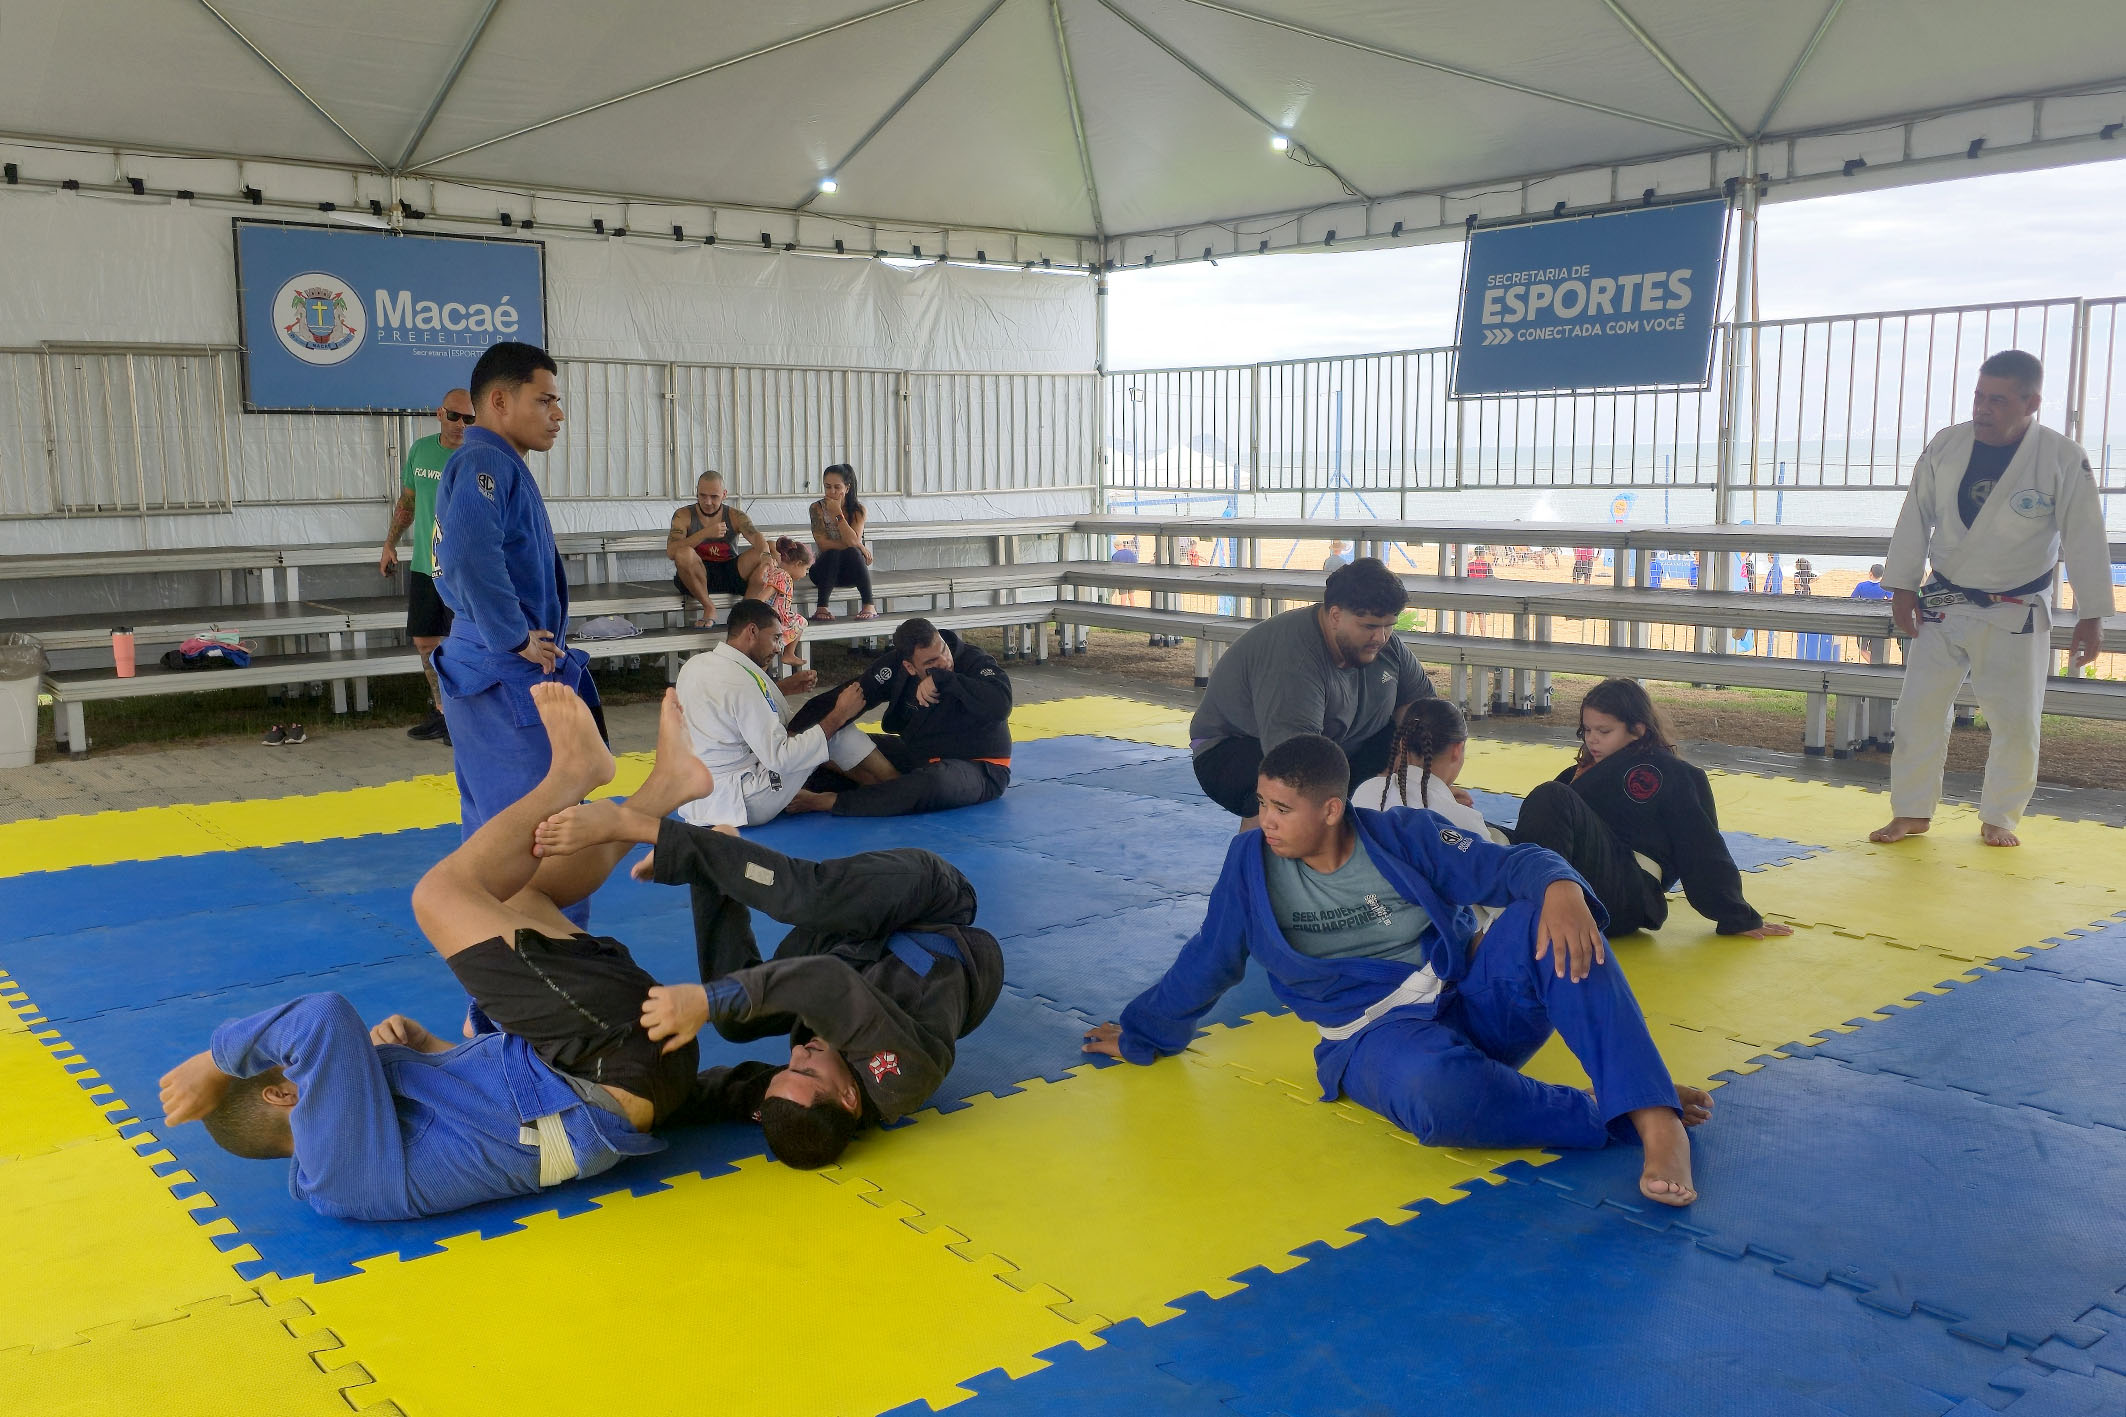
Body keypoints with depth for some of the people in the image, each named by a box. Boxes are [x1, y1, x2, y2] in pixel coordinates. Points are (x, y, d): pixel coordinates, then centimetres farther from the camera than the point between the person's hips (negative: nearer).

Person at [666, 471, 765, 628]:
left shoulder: (735, 516, 1)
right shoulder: (684, 515, -4)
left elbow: (756, 537, -18)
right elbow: (671, 551, -19)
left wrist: (766, 555, -43)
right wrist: (705, 533, -31)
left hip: (730, 573, 1)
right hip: (698, 577, -1)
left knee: (759, 556, -22)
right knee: (684, 554, -33)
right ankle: (709, 608, -18)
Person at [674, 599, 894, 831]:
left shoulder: (694, 665, 4)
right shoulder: (741, 682, -22)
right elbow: (781, 758, -22)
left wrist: (783, 687, 14)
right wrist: (839, 715, -15)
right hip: (736, 804, -9)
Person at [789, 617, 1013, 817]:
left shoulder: (973, 661, -20)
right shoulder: (896, 664, -6)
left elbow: (1000, 705, -37)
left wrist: (943, 679, -39)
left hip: (979, 768, -7)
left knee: (934, 782, -39)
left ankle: (828, 801, -36)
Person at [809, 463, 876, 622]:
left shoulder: (858, 510, -5)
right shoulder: (817, 508, -8)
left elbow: (853, 540, -22)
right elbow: (823, 544, -18)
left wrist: (838, 513, -21)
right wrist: (859, 546, -21)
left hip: (851, 571, 1)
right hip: (826, 569, -1)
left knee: (852, 553, -31)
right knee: (833, 553, -32)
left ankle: (869, 606, -33)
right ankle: (821, 608, -38)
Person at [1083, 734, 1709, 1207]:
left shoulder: (1404, 837, -4)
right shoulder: (1251, 861, -2)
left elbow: (1511, 865, -6)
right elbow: (1207, 962, 11)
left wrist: (1561, 886, -30)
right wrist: (1140, 1035, 21)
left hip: (1476, 998, 2)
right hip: (1378, 1038, -1)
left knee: (1546, 923, -30)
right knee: (1436, 1089, -41)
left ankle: (1656, 1119, -36)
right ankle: (1617, 1119, -23)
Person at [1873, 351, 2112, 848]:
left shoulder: (2064, 460, -11)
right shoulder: (1946, 446, -4)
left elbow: (2085, 542, -7)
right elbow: (1916, 518, 4)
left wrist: (2091, 617, -7)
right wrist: (1903, 587, 2)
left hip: (2015, 615, -2)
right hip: (1942, 606, 2)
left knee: (2016, 721, 1)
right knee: (1919, 709, 1)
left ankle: (1999, 817, 19)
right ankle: (1911, 812, 14)